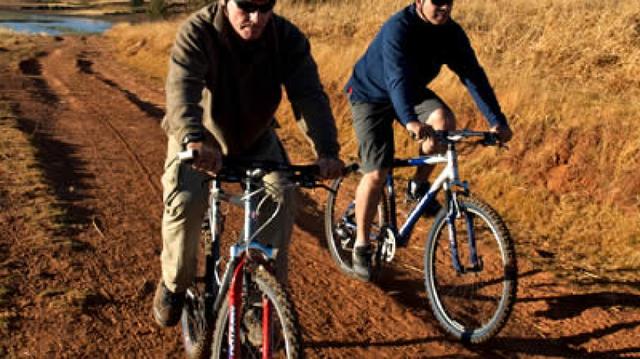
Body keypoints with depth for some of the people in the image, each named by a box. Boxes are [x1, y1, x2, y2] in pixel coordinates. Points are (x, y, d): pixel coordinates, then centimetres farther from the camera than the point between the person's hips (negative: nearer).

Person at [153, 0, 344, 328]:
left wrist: (326, 149, -46)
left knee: (282, 197, -19)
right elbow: (181, 88, -42)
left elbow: (309, 93, -29)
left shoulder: (287, 38, -20)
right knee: (185, 201, -24)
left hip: (255, 139, 2)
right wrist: (194, 139, -63)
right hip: (199, 142, -2)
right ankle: (174, 284, 3)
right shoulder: (197, 33, -27)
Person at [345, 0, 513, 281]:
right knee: (376, 174, -13)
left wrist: (496, 121, -29)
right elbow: (397, 77, -44)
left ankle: (418, 187, -3)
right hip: (371, 94, -5)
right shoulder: (398, 29, -31)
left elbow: (473, 74, -18)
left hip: (412, 92, 5)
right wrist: (410, 121, -61)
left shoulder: (451, 33, -14)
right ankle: (361, 246, 4)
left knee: (444, 120, -27)